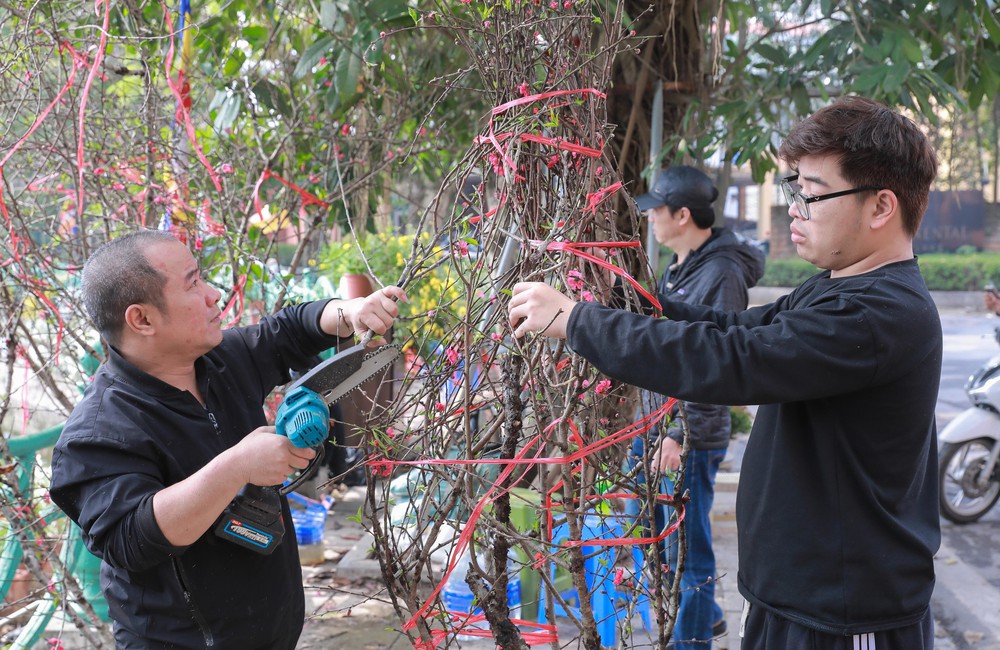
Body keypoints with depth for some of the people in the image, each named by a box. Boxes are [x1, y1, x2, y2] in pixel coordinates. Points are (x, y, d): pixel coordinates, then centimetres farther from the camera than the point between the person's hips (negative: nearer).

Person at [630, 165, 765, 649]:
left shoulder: (723, 273, -16)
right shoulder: (676, 268, 11)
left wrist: (682, 433, -22)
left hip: (692, 440, -9)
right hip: (652, 428, 9)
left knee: (687, 548, 1)